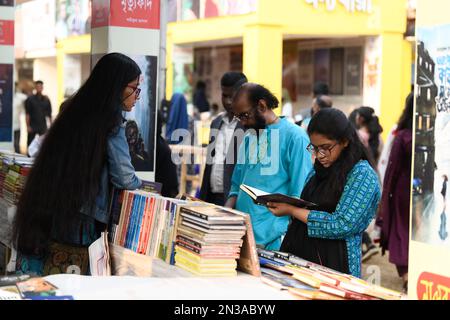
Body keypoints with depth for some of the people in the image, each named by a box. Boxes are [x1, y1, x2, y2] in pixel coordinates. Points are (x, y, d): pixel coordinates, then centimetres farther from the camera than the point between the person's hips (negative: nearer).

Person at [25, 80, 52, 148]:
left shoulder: (46, 100, 6)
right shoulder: (30, 99, 0)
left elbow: (49, 114, 8)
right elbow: (27, 114, -2)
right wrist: (28, 126, -8)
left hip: (43, 126, 2)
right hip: (32, 126, -2)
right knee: (30, 144, 2)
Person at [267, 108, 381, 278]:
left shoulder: (362, 174, -9)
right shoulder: (319, 170, 13)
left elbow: (342, 225, -18)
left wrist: (292, 210, -15)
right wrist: (282, 205, 1)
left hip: (334, 264, -6)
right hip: (298, 254, 6)